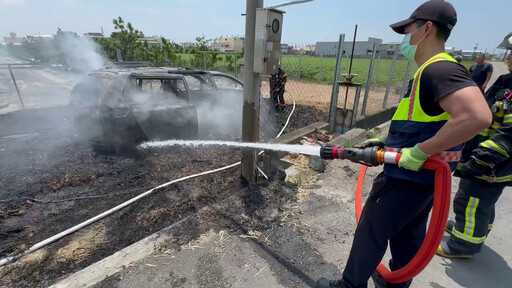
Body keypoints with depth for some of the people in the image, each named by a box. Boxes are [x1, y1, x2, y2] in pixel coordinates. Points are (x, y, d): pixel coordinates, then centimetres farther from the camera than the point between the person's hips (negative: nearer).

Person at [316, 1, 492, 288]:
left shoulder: (440, 69, -21)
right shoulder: (431, 70, 12)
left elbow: (478, 117, -34)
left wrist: (419, 152, -29)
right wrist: (387, 142, 13)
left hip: (409, 178, -10)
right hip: (423, 175, 10)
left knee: (371, 233, 6)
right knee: (408, 234, 23)